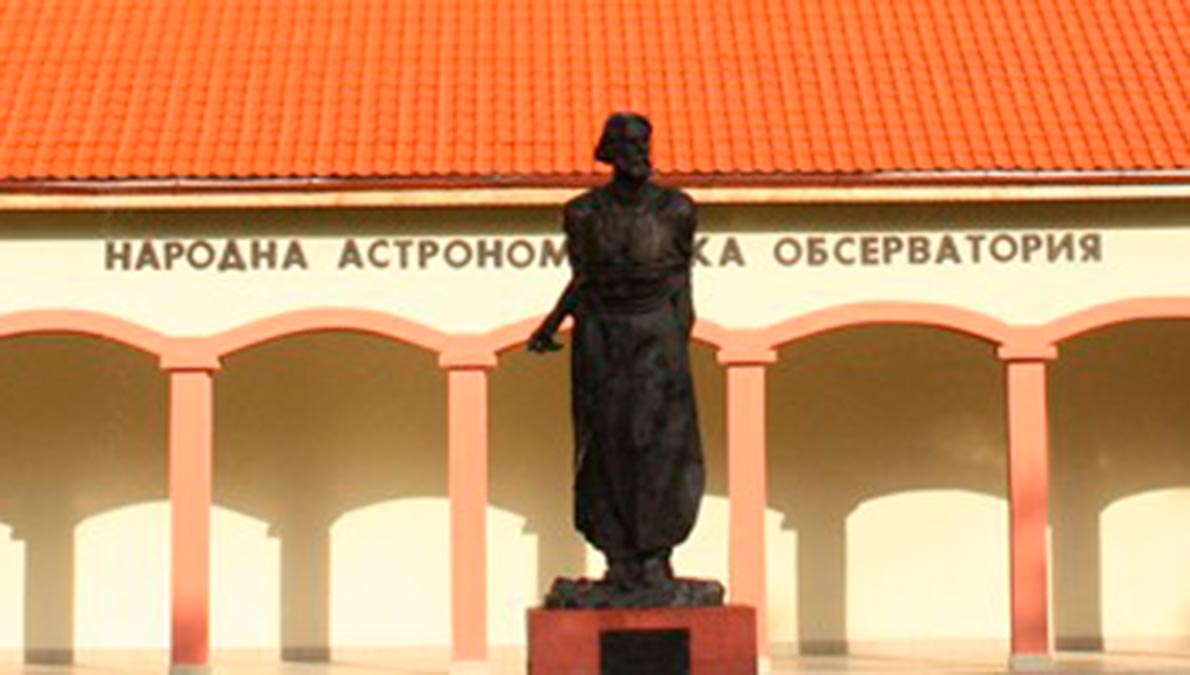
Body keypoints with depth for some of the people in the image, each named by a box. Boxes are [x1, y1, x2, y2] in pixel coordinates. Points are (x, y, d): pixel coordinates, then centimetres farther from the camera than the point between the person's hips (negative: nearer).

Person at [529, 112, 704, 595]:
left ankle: (655, 557, 3)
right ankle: (619, 559, 5)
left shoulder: (674, 208, -1)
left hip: (656, 335, -1)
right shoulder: (584, 212, 1)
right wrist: (551, 324, -4)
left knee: (660, 441, -6)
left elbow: (680, 276, 4)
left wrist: (682, 346, -1)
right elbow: (582, 279, 8)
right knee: (609, 443, 0)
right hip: (601, 338, 1)